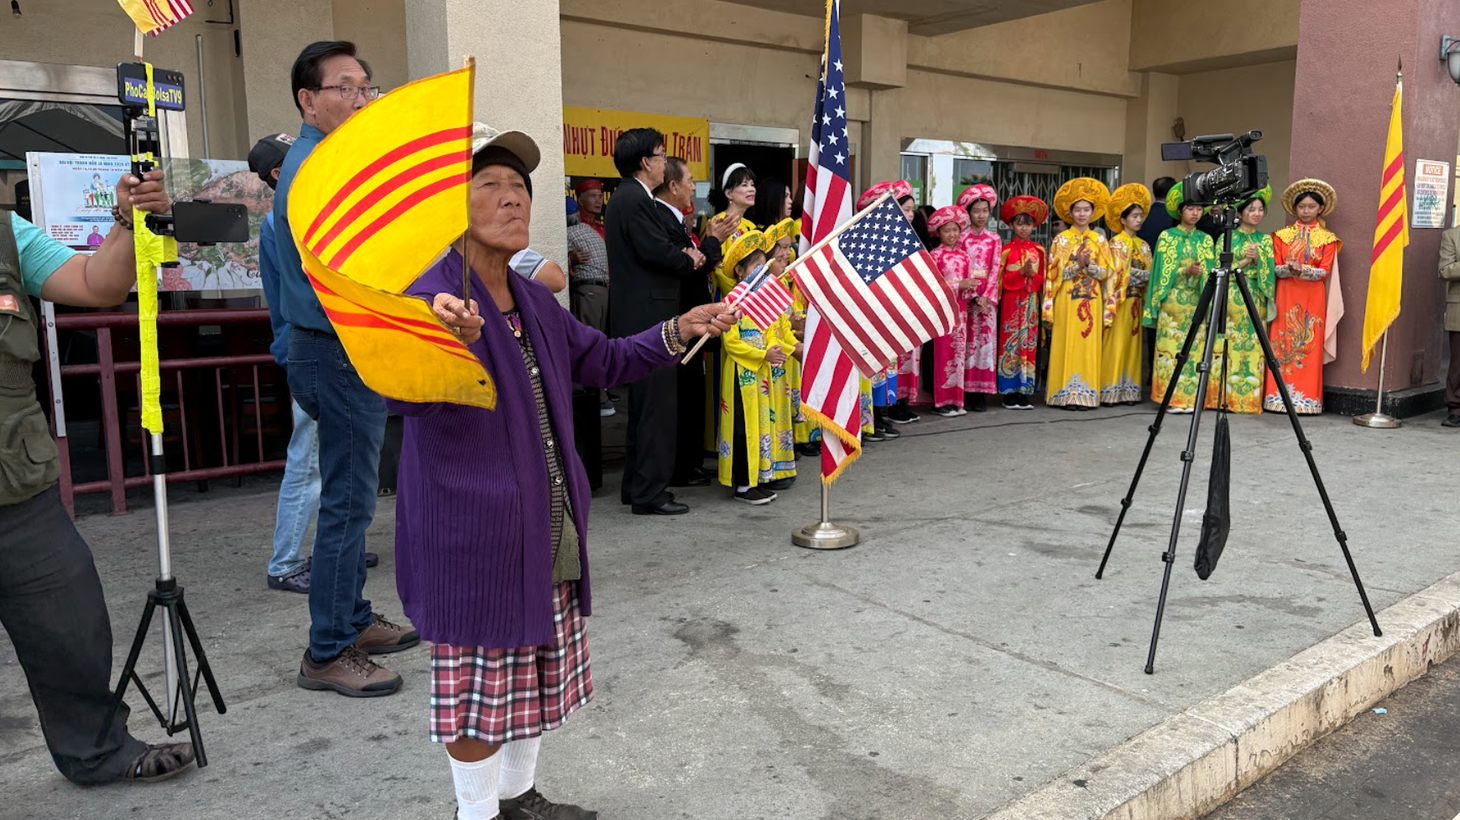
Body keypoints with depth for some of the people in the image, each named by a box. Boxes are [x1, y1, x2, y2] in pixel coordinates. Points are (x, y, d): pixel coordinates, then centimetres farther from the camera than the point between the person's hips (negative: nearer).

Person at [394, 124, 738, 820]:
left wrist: (679, 331, 9)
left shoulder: (534, 300, 9)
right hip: (473, 532, -8)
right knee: (479, 678, 6)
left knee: (538, 669, 20)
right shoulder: (433, 295, -17)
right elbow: (400, 392, -35)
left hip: (549, 528, 8)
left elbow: (601, 360, 21)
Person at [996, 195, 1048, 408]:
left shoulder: (1038, 249, 10)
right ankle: (1010, 392, 2)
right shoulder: (1007, 249, 0)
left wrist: (1032, 274, -13)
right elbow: (1001, 279, -5)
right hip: (1011, 301, -3)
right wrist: (1021, 272, -18)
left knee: (1029, 343, 3)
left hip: (1031, 301, 3)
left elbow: (1042, 278, 7)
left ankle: (1024, 391, 8)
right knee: (1010, 342, -3)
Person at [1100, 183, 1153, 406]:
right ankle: (1111, 390, -6)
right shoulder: (1117, 242, -2)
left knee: (1133, 344, 5)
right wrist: (1148, 274, -9)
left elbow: (1148, 272, 14)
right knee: (1116, 343, -7)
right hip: (1120, 300, -6)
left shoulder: (1143, 245, 17)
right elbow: (1119, 273, -11)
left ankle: (1129, 390, 8)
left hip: (1137, 301, 6)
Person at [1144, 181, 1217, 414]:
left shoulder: (1206, 240, 13)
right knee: (1172, 347, -7)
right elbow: (1164, 272, -4)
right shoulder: (1167, 237, 3)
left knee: (1195, 350, 1)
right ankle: (1173, 398, -2)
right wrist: (1187, 270, -17)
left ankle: (1190, 398, 6)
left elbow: (1211, 272, 12)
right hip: (1173, 302, -3)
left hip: (1197, 304, 3)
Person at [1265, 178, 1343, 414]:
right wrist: (1289, 268, -18)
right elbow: (1275, 268, 3)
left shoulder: (1327, 238, 6)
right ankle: (1278, 396, 3)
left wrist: (1302, 269, -20)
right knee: (1281, 345, -1)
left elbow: (1325, 271, -3)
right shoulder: (1282, 235, 10)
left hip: (1312, 299, -1)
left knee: (1309, 347, -2)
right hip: (1285, 297, 1)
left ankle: (1307, 398, 2)